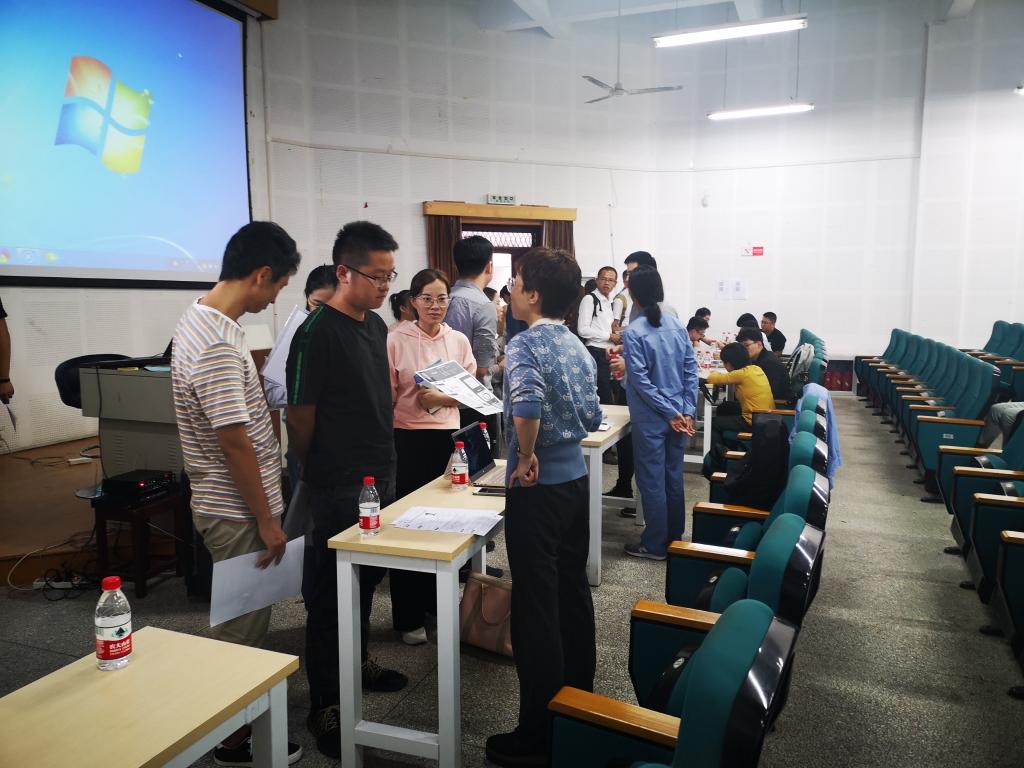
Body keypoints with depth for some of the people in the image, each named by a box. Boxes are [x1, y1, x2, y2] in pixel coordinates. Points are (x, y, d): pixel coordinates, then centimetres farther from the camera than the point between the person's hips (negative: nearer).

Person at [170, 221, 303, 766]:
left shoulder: (202, 319, 6)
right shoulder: (218, 347, -27)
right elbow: (234, 442, -25)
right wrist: (267, 520, -16)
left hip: (225, 504, 10)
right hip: (237, 513, -10)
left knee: (242, 619, 24)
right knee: (244, 626, 6)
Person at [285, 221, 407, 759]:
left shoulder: (376, 324, 8)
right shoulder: (318, 333, -18)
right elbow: (300, 418, -14)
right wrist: (319, 474, -1)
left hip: (380, 477, 8)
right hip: (340, 489, -8)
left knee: (367, 578, 21)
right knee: (332, 592, 3)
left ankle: (357, 663, 42)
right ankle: (324, 705, 17)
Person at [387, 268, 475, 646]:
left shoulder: (459, 341, 5)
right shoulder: (396, 340, -6)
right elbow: (388, 395, -4)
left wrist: (439, 398, -14)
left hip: (448, 437, 3)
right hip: (407, 438, -3)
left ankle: (438, 602, 29)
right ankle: (408, 616, 16)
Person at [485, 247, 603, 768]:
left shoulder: (525, 344, -17)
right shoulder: (576, 345, 8)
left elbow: (526, 404, -36)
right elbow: (593, 417, 13)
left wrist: (526, 455, -22)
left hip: (538, 487, -8)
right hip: (575, 477, 9)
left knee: (536, 605, 1)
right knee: (572, 590, 20)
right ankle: (579, 700, 36)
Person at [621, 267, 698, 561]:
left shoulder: (633, 332, -15)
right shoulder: (678, 325, 3)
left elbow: (641, 380, -18)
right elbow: (691, 371, 2)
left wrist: (671, 413, -12)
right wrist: (687, 411, 1)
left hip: (651, 419, -6)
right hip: (679, 415, 6)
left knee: (652, 481, 5)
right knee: (674, 478, 16)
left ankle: (655, 545, 14)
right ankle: (675, 537, 29)